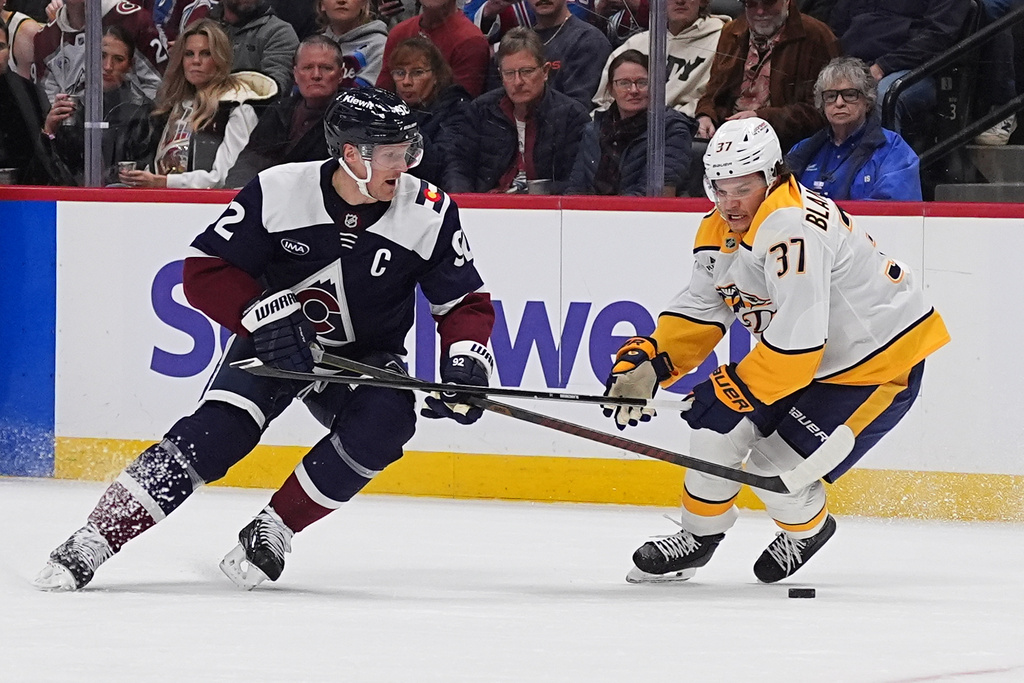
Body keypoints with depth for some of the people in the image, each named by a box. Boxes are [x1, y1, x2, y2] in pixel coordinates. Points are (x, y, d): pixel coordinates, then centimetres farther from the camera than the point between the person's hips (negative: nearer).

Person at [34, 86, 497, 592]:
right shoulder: (278, 191, -19)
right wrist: (266, 316, -28)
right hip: (275, 341, -2)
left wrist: (466, 360, -23)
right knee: (219, 428, -24)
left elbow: (465, 302, -5)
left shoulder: (430, 213, -14)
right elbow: (205, 270, -14)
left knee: (386, 421, -29)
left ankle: (272, 530, -15)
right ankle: (94, 540, -23)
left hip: (365, 357, 2)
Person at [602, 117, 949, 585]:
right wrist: (647, 363, -11)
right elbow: (698, 313, 5)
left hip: (879, 364, -9)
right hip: (808, 362, 9)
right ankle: (698, 536, 25)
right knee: (716, 425, 3)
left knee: (775, 469, -12)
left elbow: (797, 341, -35)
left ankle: (808, 529, 21)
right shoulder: (721, 228, -2)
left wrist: (732, 390, -26)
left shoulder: (791, 228, -33)